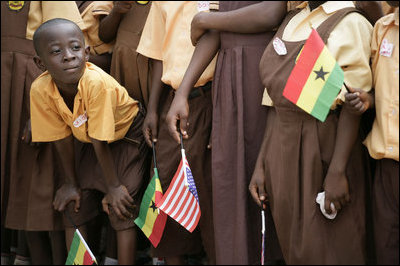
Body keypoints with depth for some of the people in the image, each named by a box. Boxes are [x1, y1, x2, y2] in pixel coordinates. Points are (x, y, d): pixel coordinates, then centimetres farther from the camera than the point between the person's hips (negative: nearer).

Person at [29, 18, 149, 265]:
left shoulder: (97, 83, -37)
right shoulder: (40, 90, -23)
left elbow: (100, 141, -29)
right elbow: (62, 138, -10)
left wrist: (113, 186, -18)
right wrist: (71, 183, -1)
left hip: (127, 132, -5)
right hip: (92, 139, 5)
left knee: (121, 208, -12)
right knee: (73, 206, 3)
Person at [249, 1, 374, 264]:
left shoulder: (350, 24, -8)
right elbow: (276, 102, 12)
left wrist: (337, 170, -20)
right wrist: (261, 164, 8)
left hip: (325, 148, -6)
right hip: (282, 150, 6)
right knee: (293, 243, 13)